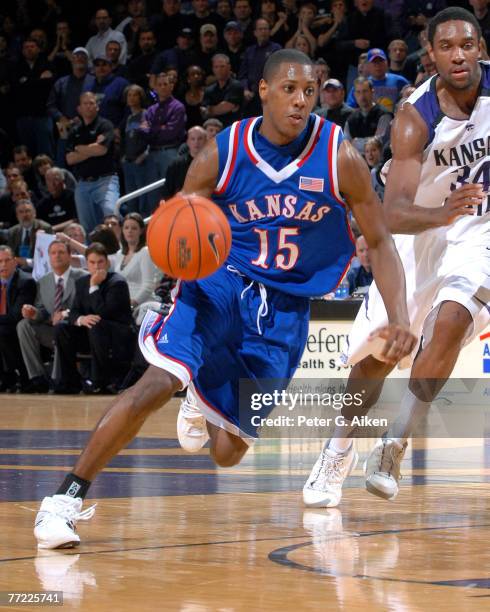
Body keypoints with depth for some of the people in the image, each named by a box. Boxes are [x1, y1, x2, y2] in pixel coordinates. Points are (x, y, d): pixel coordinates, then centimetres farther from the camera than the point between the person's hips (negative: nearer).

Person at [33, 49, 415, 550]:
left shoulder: (339, 158, -10)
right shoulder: (222, 155, -10)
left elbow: (379, 241, -1)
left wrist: (399, 318, -13)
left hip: (285, 308, 1)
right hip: (219, 282, -1)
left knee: (227, 453, 2)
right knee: (161, 379, -30)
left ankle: (203, 402, 41)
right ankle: (67, 497, -21)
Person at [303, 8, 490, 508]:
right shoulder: (415, 118, -23)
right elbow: (393, 214, -32)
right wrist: (445, 213, -51)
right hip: (423, 235, 0)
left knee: (449, 323, -27)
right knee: (377, 352, 6)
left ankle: (393, 447, -16)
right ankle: (336, 457, 27)